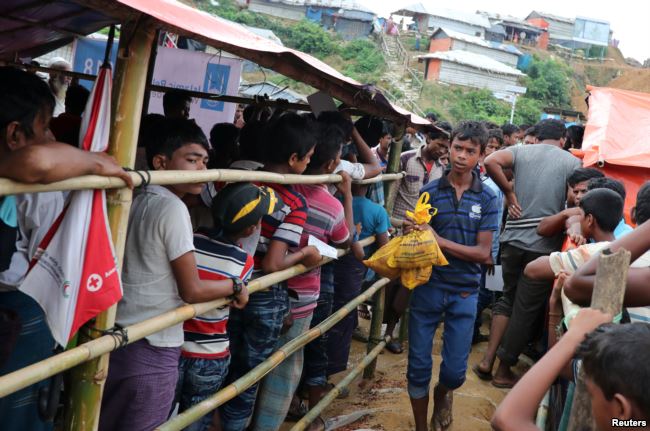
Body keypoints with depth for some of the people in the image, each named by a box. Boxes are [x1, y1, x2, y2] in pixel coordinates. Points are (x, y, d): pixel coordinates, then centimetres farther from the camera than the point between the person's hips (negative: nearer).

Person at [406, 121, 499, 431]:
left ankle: (442, 394, 42)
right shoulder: (429, 191, -1)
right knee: (418, 367, 7)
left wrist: (440, 241, -18)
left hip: (464, 293, 0)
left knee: (455, 371, 6)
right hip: (427, 287, 0)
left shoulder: (487, 198, -2)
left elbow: (483, 253, -7)